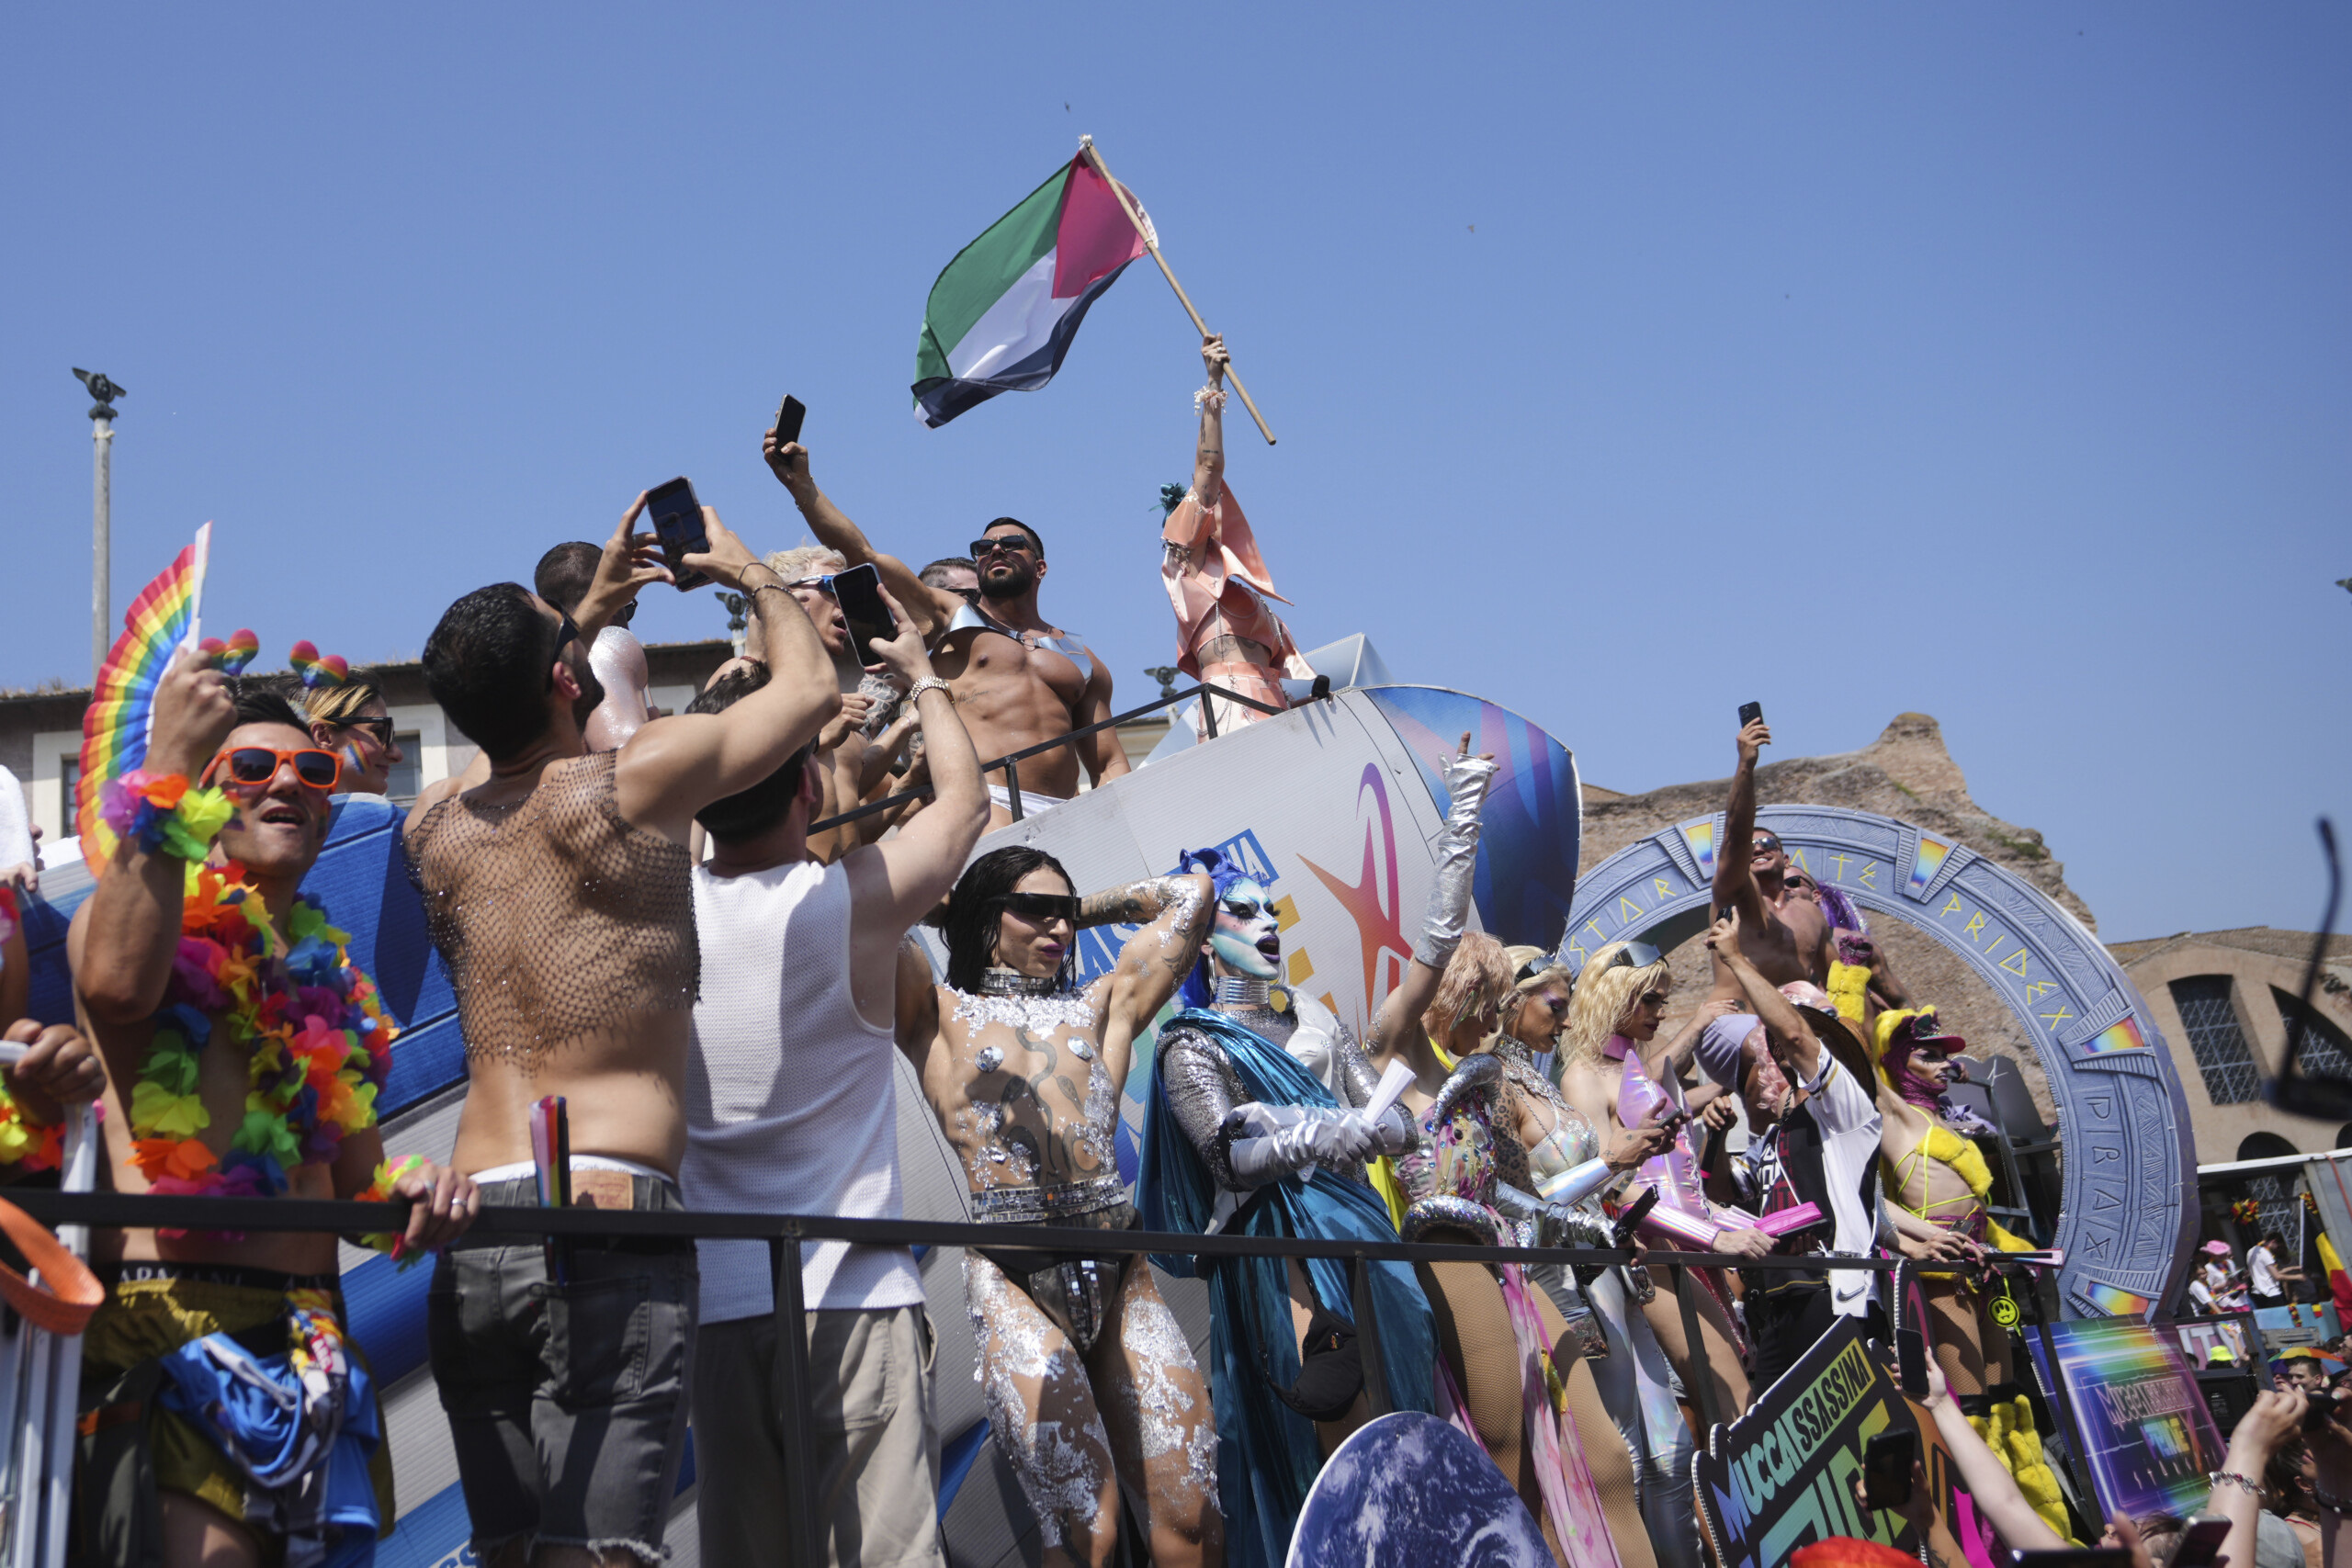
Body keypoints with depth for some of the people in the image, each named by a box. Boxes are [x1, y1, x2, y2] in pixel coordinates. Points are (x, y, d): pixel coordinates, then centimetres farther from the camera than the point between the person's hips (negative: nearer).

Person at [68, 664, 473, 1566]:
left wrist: (410, 1190, 0)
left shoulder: (329, 979, 20)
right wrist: (168, 767, -19)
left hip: (308, 1335, 6)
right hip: (164, 1311, -6)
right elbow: (116, 985, -22)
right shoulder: (125, 909, 4)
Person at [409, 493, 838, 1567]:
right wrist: (749, 572, 27)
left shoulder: (434, 835, 12)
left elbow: (512, 733, 37)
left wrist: (591, 610, 42)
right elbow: (810, 686, 10)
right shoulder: (629, 784, -4)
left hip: (470, 1235, 6)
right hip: (610, 1216, -6)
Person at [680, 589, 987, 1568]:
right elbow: (965, 797, 12)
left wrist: (737, 682, 29)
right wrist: (921, 674, 25)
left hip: (716, 1308, 4)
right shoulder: (856, 900, -9)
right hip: (852, 1302, -4)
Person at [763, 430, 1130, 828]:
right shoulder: (951, 616, 20)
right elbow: (863, 554, 9)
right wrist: (801, 485, -3)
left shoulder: (1083, 660, 25)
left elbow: (1110, 764, 22)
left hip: (1060, 819, 4)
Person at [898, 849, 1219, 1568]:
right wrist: (948, 905, 20)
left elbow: (1189, 892, 27)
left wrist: (1081, 911, 31)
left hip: (1119, 1272, 4)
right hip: (1012, 1276, -4)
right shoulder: (943, 1013, 13)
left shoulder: (1100, 1007, 22)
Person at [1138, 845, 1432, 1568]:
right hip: (1280, 1244, -5)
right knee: (1353, 1451, -11)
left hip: (1358, 1224, 6)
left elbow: (1394, 1123, 8)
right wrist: (1319, 1139, -30)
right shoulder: (1193, 1046, 2)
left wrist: (1299, 1122, -13)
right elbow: (1230, 1158, -13)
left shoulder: (1313, 1020, 17)